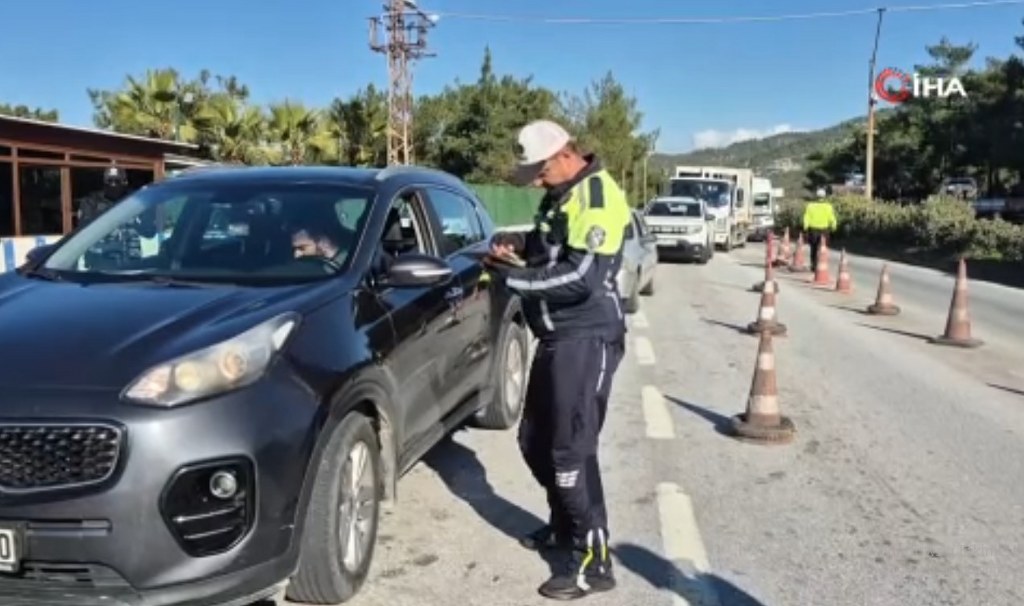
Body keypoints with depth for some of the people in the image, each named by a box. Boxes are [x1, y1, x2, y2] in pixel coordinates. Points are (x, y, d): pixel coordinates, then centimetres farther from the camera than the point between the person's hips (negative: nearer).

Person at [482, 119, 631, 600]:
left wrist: (514, 278, -19)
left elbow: (582, 278, -25)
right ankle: (564, 525, 36)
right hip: (557, 337, 10)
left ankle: (594, 562, 5)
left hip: (587, 340, -10)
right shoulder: (561, 195, 14)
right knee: (535, 441, 17)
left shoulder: (597, 196, -16)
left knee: (571, 451, -7)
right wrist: (521, 246, 7)